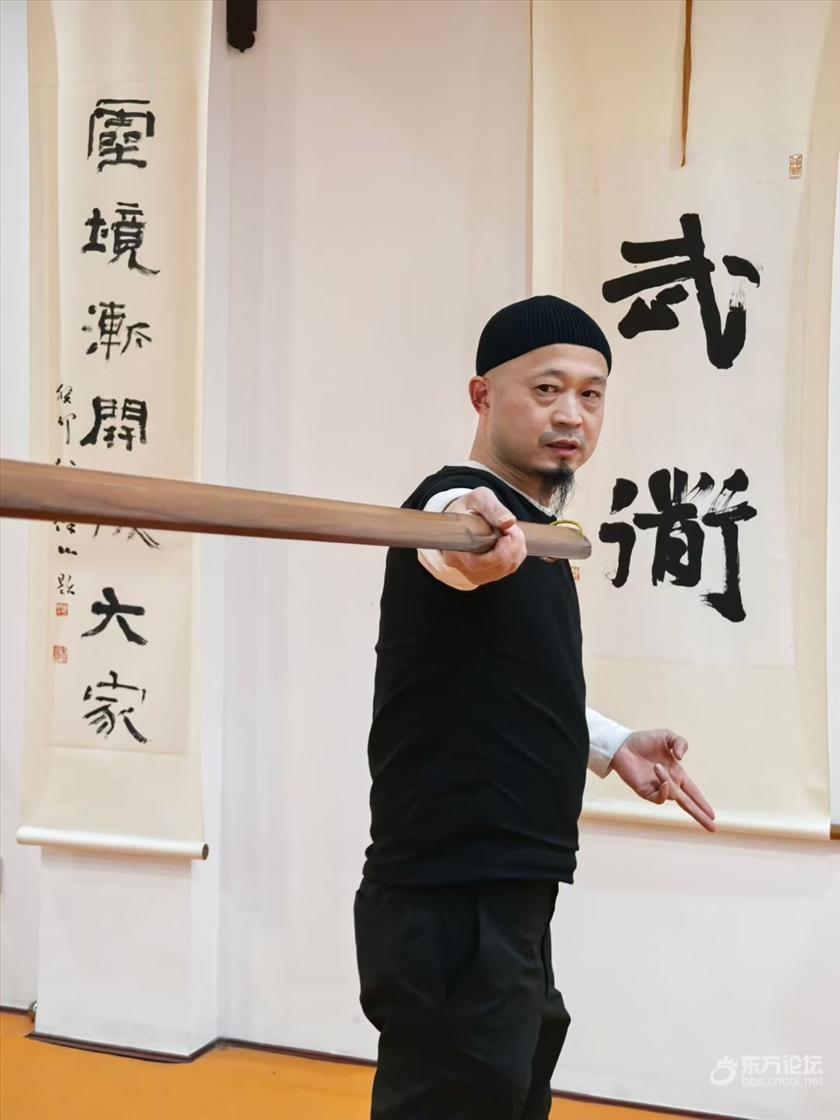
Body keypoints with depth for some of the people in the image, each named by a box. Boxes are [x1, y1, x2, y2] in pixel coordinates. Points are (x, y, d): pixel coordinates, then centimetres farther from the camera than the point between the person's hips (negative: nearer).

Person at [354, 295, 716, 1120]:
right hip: (452, 908, -10)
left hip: (502, 898, 10)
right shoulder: (467, 502, -14)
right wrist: (472, 535, -61)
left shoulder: (533, 528, 14)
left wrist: (610, 746, 23)